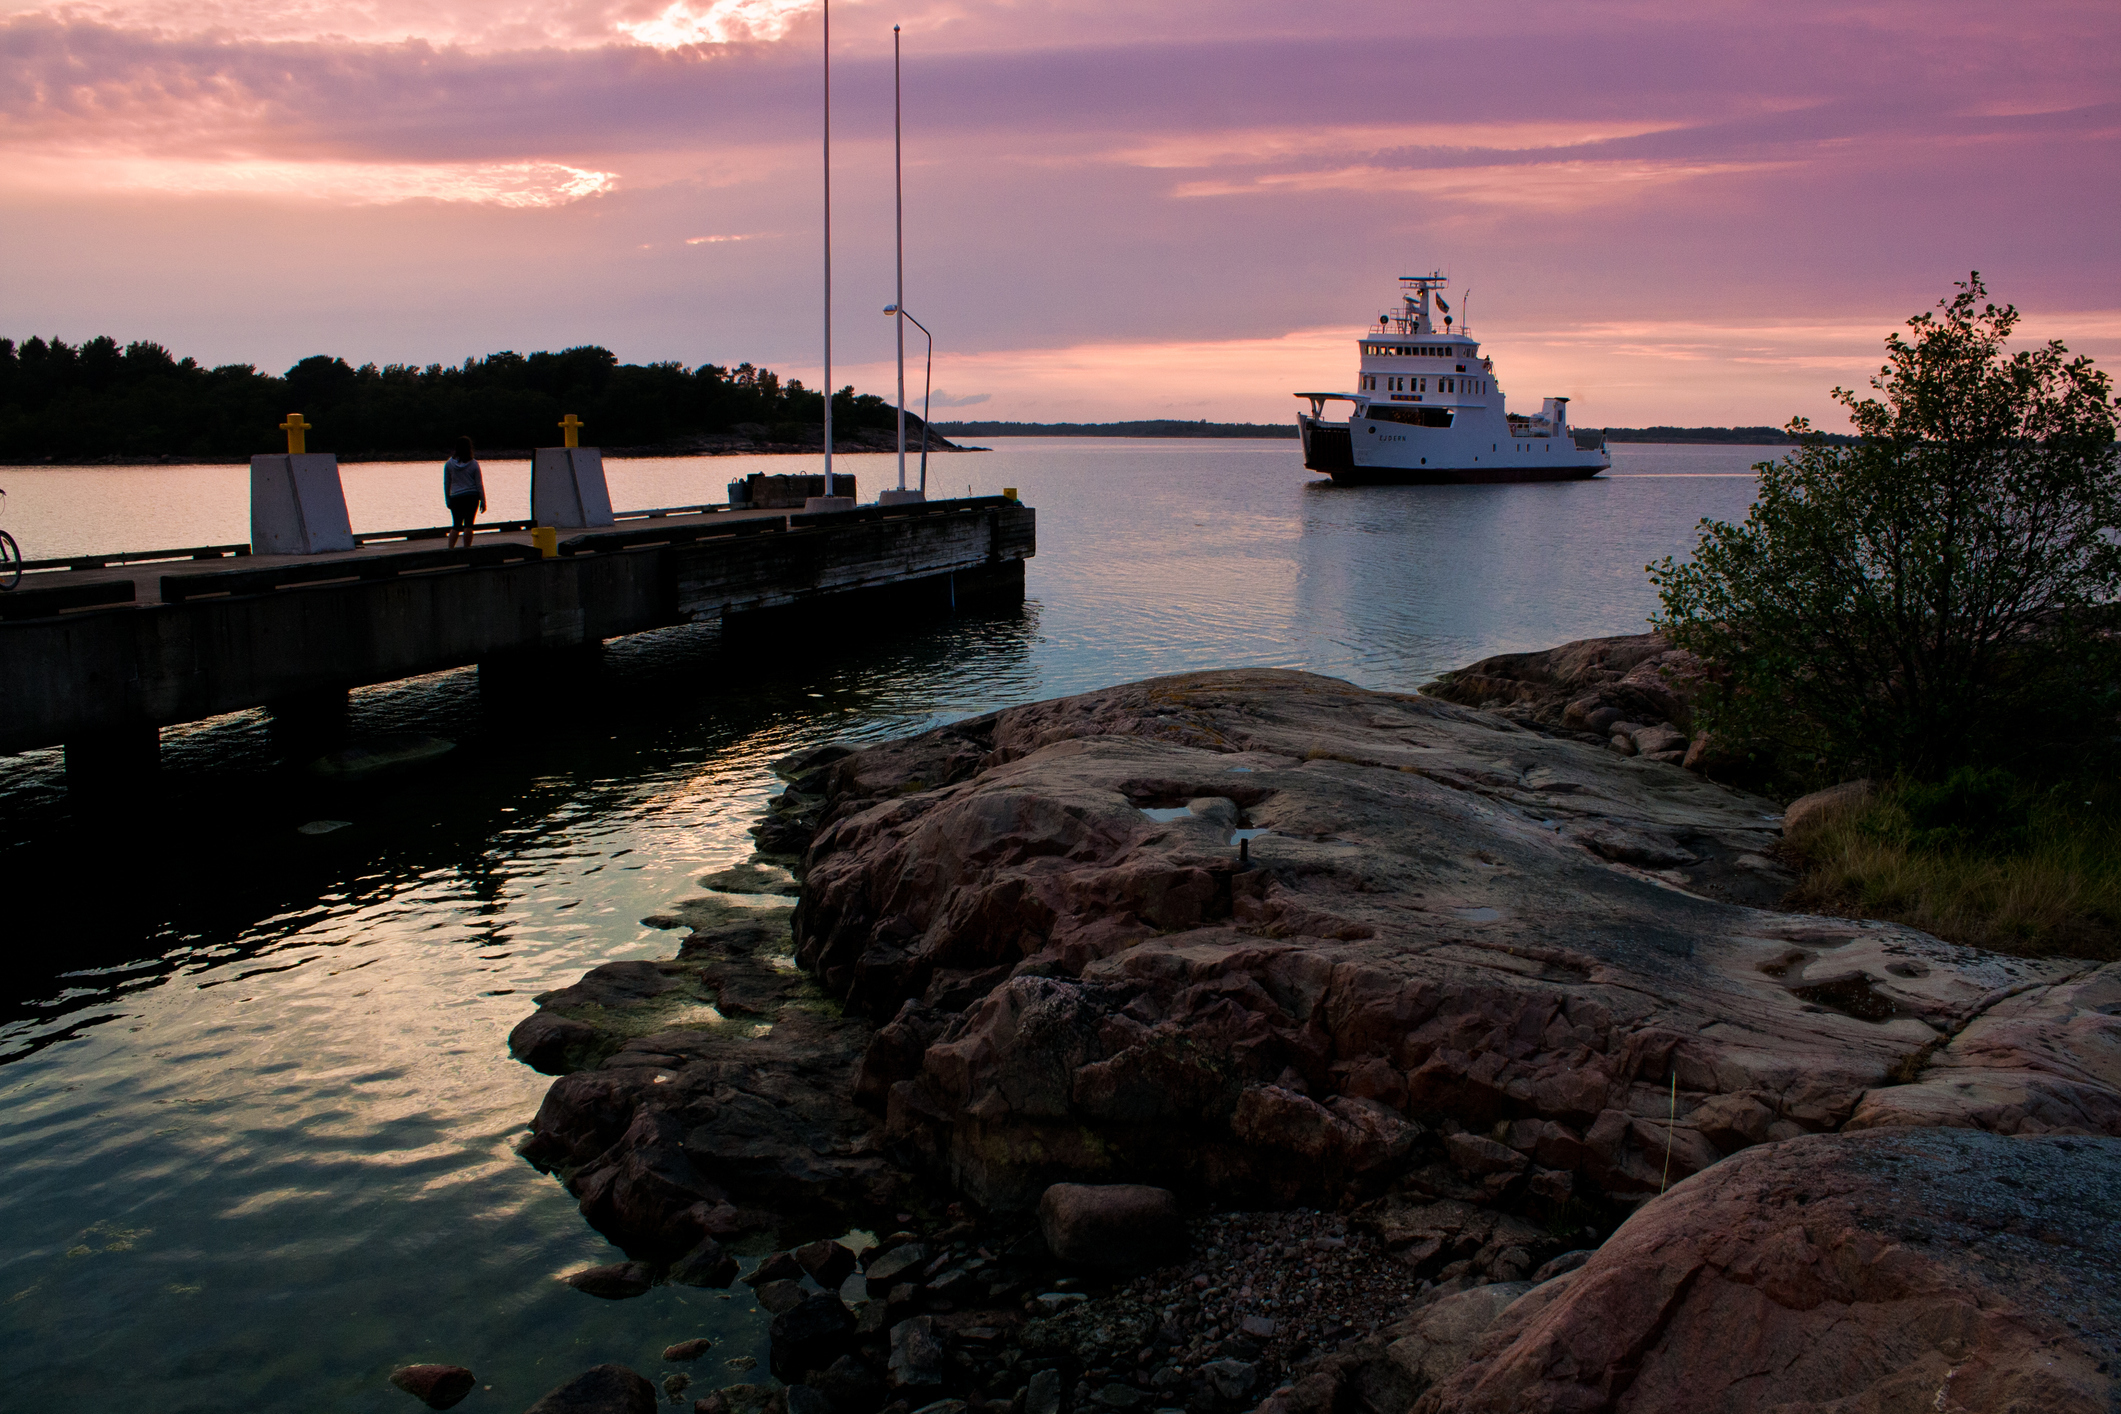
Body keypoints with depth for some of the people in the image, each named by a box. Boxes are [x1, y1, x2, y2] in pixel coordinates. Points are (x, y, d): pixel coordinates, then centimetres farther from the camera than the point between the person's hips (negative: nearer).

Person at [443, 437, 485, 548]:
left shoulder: (449, 464, 0)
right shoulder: (473, 464, -4)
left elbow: (446, 484, 4)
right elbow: (479, 484, -2)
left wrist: (447, 499, 13)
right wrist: (483, 501, 4)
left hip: (456, 497, 2)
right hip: (472, 497, -2)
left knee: (456, 525, 9)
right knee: (468, 524, 2)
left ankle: (450, 549, 1)